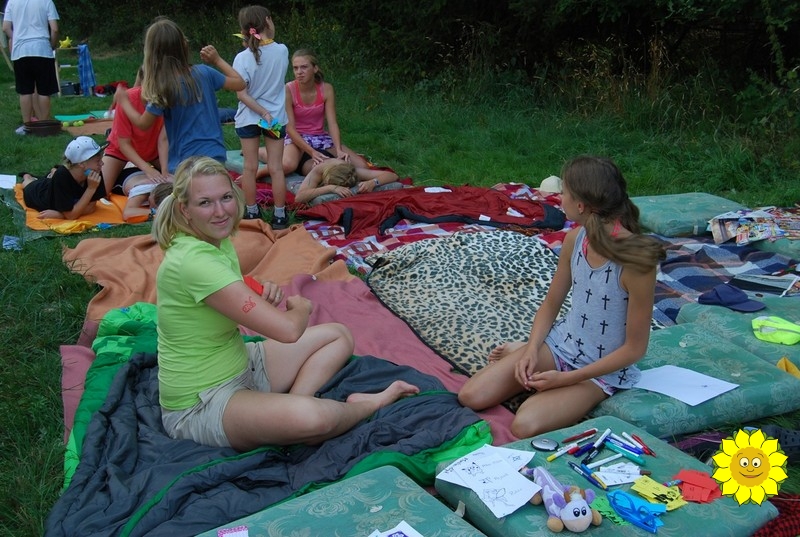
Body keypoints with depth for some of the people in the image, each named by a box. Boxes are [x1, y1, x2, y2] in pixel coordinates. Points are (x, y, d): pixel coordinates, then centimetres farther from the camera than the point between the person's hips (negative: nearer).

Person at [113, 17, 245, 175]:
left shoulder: (163, 88, -12)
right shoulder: (203, 72, -3)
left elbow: (143, 124, 1)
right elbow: (239, 84, 10)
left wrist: (123, 101, 17)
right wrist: (217, 60, 18)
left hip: (184, 164, -4)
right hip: (215, 156, 4)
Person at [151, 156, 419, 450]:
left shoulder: (218, 239, 1)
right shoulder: (193, 260, -28)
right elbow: (287, 329, -31)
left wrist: (265, 294, -8)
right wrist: (301, 307, -7)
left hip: (240, 365, 10)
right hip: (199, 404, -10)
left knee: (339, 336, 14)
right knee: (310, 417, -37)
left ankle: (290, 404, -10)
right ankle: (372, 403, -2)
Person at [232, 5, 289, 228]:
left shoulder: (242, 58, -12)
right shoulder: (282, 51, -7)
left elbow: (241, 94, -16)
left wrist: (262, 112, -12)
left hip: (249, 118, -1)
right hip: (276, 116, 1)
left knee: (250, 167, 10)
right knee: (276, 168, 4)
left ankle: (251, 213, 18)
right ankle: (279, 216, 8)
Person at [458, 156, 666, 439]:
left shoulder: (636, 260, -25)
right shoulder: (576, 238, -5)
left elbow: (635, 348, -18)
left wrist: (566, 378, -19)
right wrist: (532, 350, -10)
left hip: (602, 370, -5)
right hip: (559, 344, 5)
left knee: (525, 426, -28)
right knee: (470, 396, -7)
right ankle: (524, 351, 16)